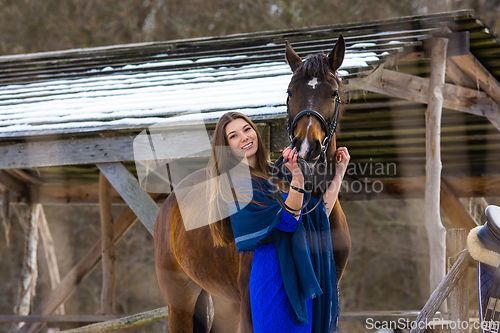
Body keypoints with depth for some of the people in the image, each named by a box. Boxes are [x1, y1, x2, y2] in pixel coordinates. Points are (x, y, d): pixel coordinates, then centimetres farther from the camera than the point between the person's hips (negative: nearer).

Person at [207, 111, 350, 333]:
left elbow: (320, 213, 13)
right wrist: (297, 177, -32)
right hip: (275, 273, -7)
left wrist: (340, 171, 13)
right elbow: (288, 221, -19)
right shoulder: (236, 183, -10)